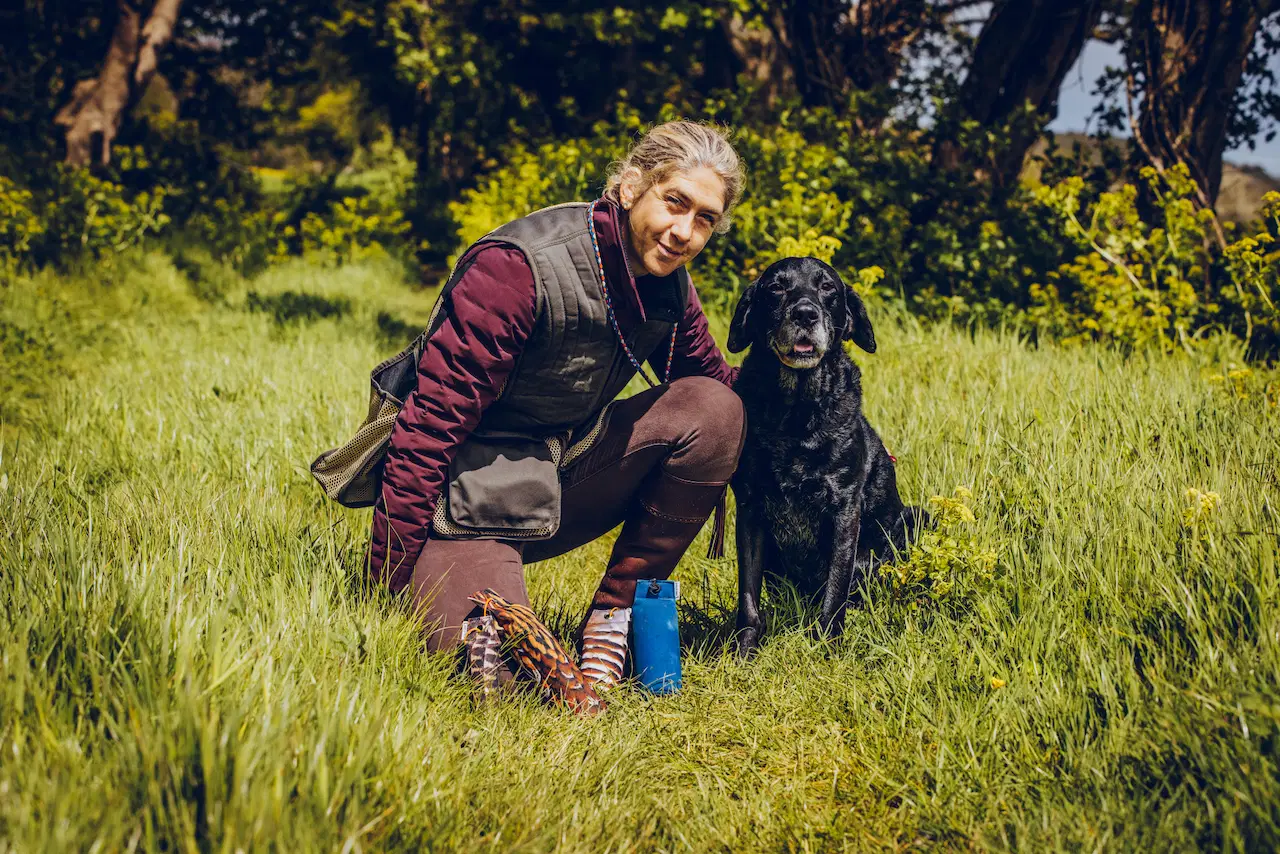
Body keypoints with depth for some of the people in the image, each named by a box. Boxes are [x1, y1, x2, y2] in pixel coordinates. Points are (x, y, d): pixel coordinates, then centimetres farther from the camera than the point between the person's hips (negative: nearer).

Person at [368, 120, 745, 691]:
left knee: (714, 409, -12)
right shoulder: (520, 267, -24)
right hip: (475, 496, -8)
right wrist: (385, 584, -22)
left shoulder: (669, 284, -1)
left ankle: (612, 617, -3)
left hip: (566, 481, 8)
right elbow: (431, 422, -23)